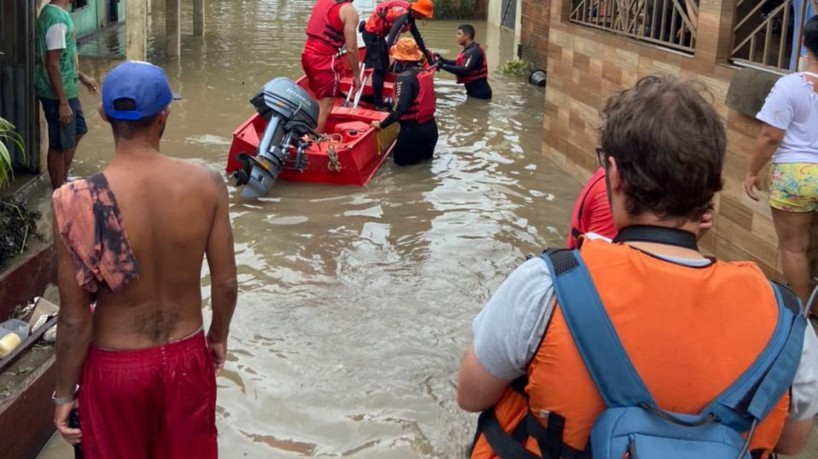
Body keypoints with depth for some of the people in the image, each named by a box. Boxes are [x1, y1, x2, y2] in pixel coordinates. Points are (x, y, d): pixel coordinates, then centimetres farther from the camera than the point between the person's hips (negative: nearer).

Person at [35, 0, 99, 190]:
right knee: (60, 145, 3)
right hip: (57, 94, -10)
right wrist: (62, 103, -23)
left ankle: (63, 181, 37)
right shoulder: (58, 18, -24)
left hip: (67, 90, 10)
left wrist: (81, 76, 24)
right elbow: (52, 64, -25)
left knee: (78, 131, 24)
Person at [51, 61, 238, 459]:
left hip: (116, 366, -2)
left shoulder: (79, 202, -22)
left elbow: (75, 317, -16)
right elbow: (225, 283, -6)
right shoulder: (206, 184, -15)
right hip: (188, 357, 2)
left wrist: (64, 392, -1)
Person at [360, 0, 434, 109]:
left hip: (378, 33, 10)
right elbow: (391, 41, -35)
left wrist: (427, 54, 19)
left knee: (384, 66, 16)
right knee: (379, 69, -10)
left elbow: (417, 36, 15)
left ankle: (376, 98, 25)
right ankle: (378, 104, -7)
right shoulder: (403, 17, -27)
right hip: (372, 34, -10)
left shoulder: (409, 15, 4)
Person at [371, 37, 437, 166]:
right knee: (425, 155, 29)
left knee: (400, 159, 13)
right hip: (430, 126, 7)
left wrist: (382, 124, -14)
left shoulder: (405, 77, -18)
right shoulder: (425, 72, 5)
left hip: (413, 129, -7)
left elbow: (400, 108, -24)